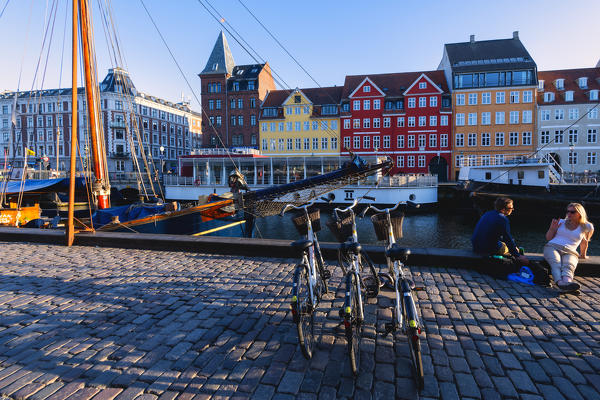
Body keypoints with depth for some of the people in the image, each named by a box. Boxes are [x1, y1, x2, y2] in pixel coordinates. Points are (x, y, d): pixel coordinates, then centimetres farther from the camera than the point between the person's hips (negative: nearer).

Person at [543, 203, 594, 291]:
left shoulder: (587, 227, 14)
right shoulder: (561, 222, 17)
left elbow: (584, 242, 29)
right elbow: (548, 238, 20)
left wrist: (583, 255, 36)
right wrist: (552, 228, 4)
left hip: (570, 252, 0)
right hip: (552, 247, 0)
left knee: (568, 266, -36)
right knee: (556, 264, -35)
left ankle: (567, 281, -66)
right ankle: (560, 283, -62)